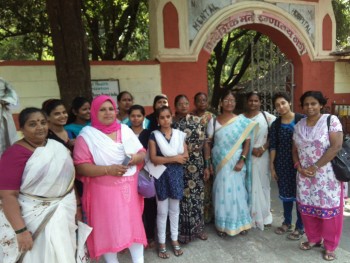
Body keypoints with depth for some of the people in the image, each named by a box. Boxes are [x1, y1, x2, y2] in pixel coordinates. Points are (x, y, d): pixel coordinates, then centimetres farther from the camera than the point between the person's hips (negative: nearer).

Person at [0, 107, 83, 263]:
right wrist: (20, 231, -21)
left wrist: (77, 204, 13)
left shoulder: (57, 146, 2)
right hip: (35, 216, -5)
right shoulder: (15, 154, -15)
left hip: (64, 211, 5)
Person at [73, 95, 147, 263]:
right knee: (108, 229, 8)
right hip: (104, 191, -3)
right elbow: (80, 167, -12)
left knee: (134, 224, 11)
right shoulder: (86, 135, -6)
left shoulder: (125, 130, 6)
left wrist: (136, 158, -15)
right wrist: (108, 169, -22)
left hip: (129, 188, 3)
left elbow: (142, 153, 9)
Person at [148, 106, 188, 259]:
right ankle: (162, 243, 24)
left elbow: (185, 156, -1)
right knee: (162, 211, 8)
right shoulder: (154, 136, -4)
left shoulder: (179, 134, 3)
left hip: (176, 174, 2)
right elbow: (153, 158, -13)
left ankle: (174, 240, 31)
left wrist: (164, 159, -14)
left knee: (175, 209, 15)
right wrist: (174, 158, -16)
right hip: (161, 175, -2)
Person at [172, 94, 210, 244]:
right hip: (180, 168, -2)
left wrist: (207, 166, 1)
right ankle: (183, 231, 23)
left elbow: (205, 144, 3)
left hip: (197, 167, 2)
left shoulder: (198, 122, 3)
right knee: (182, 198, 5)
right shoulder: (172, 124, -2)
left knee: (197, 197, 11)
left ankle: (198, 228, 30)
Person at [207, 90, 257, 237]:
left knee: (237, 191, 9)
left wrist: (242, 160, -13)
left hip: (235, 163, -1)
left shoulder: (242, 121, -2)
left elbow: (247, 142, -4)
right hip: (219, 164, 1)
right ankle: (222, 225, 23)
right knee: (221, 192, 8)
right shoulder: (214, 121, 1)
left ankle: (240, 223, 28)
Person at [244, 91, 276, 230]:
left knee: (263, 185, 9)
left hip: (262, 156, 0)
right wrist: (251, 149, -11)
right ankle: (249, 217, 18)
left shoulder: (267, 116, 0)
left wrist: (263, 148, -12)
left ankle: (265, 217, 25)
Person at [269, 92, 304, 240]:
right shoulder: (275, 125, 3)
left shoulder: (302, 120, -7)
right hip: (282, 164, 3)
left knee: (300, 194, 6)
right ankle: (287, 223, 32)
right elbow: (273, 147, 4)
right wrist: (272, 166, 2)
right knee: (285, 194, 14)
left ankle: (300, 227, 22)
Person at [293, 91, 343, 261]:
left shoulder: (331, 120, -8)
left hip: (327, 175, -4)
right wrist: (299, 167, -6)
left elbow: (336, 146, -16)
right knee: (307, 208, 12)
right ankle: (313, 239, 33)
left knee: (329, 210, 5)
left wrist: (315, 167, -16)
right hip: (305, 176, 5)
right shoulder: (299, 126, 7)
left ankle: (330, 246, 24)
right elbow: (295, 150, 11)